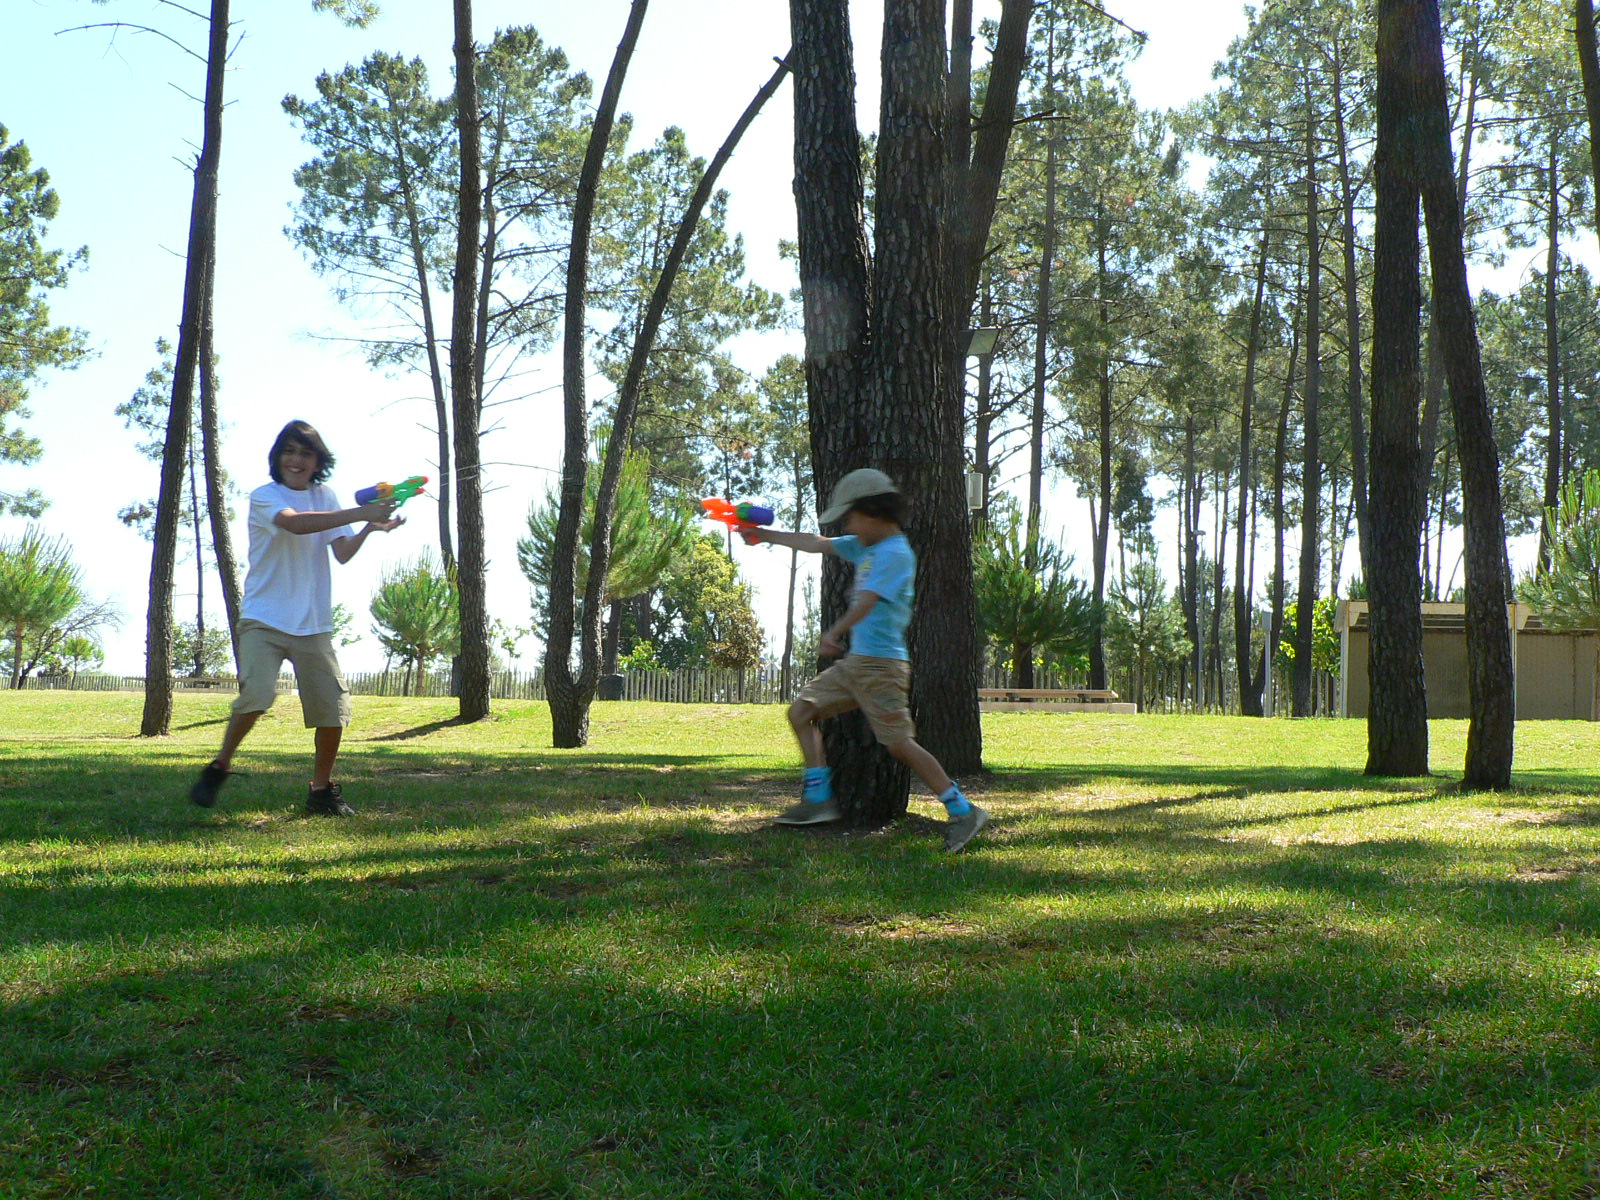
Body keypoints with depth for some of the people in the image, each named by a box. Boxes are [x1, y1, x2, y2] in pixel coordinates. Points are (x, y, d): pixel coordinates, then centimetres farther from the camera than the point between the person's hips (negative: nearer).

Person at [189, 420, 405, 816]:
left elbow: (342, 553, 1)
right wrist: (359, 513, -30)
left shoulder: (325, 497, 12)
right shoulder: (265, 496, -4)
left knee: (334, 708, -1)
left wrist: (368, 529, -20)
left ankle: (321, 790, 17)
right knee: (257, 692, -22)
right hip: (264, 619, -4)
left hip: (313, 625, 5)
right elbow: (294, 522, -26)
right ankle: (220, 766, 1)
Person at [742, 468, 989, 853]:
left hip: (882, 664, -10)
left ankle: (963, 811, -4)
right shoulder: (865, 547, 14)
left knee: (899, 743, -11)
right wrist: (764, 535, 29)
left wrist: (835, 633, -39)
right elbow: (817, 544, 25)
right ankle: (819, 797, 6)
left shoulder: (895, 553, -14)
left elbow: (867, 601, -27)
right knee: (801, 710, 7)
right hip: (854, 661, 10)